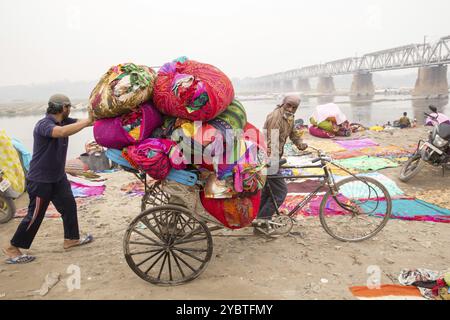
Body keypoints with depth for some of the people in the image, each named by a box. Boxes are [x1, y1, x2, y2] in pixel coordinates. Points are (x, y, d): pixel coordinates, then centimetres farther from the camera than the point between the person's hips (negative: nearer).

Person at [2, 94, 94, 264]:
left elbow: (82, 122, -8)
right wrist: (88, 121, -41)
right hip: (40, 180, -8)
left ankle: (71, 239, 28)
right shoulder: (43, 124, -24)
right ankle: (12, 248, 17)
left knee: (69, 205, 12)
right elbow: (62, 132, -43)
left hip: (58, 177, 8)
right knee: (35, 215, 1)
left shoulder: (64, 121, 2)